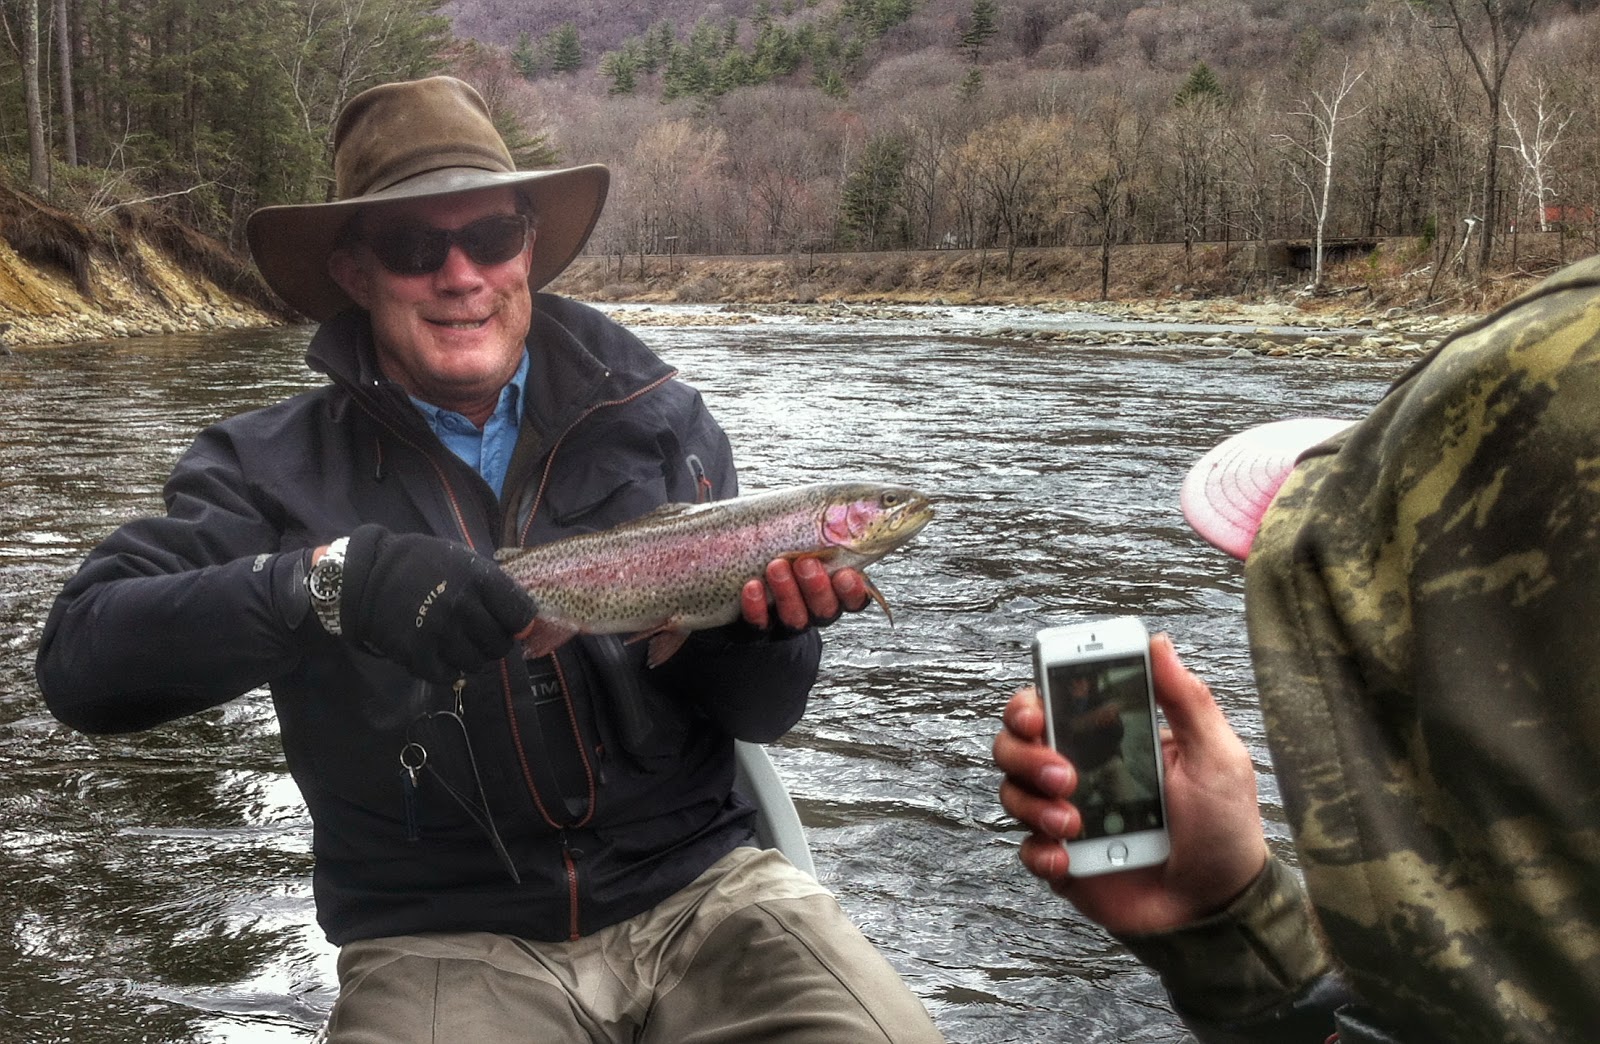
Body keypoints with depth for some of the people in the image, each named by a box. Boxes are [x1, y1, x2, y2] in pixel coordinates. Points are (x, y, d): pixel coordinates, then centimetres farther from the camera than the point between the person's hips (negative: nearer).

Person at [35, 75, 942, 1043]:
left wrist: (768, 619, -20)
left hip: (696, 886, 1)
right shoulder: (277, 470, -2)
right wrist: (331, 578, -29)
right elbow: (80, 655, -16)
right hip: (443, 941, -1)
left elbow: (750, 714, 3)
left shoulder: (657, 419, 1)